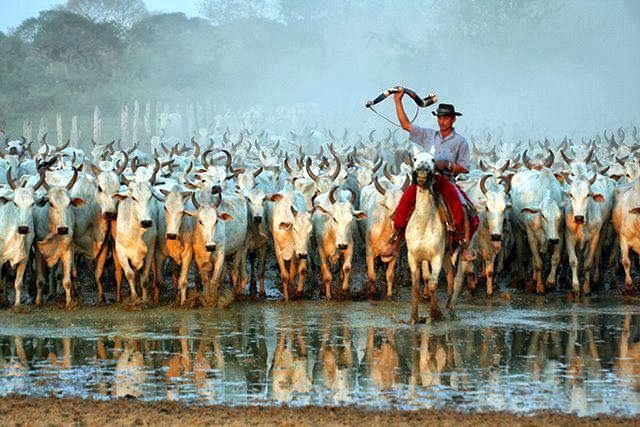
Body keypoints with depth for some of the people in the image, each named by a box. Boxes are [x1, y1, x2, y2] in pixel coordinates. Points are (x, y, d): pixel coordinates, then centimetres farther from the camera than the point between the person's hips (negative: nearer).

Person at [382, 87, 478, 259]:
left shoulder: (460, 141, 7)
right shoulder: (428, 135, 14)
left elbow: (464, 168, 6)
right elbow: (405, 124, 15)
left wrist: (447, 165, -10)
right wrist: (398, 101, 10)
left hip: (447, 180, -2)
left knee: (462, 210, -26)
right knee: (405, 202, -22)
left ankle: (465, 248, -18)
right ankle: (394, 244, -19)